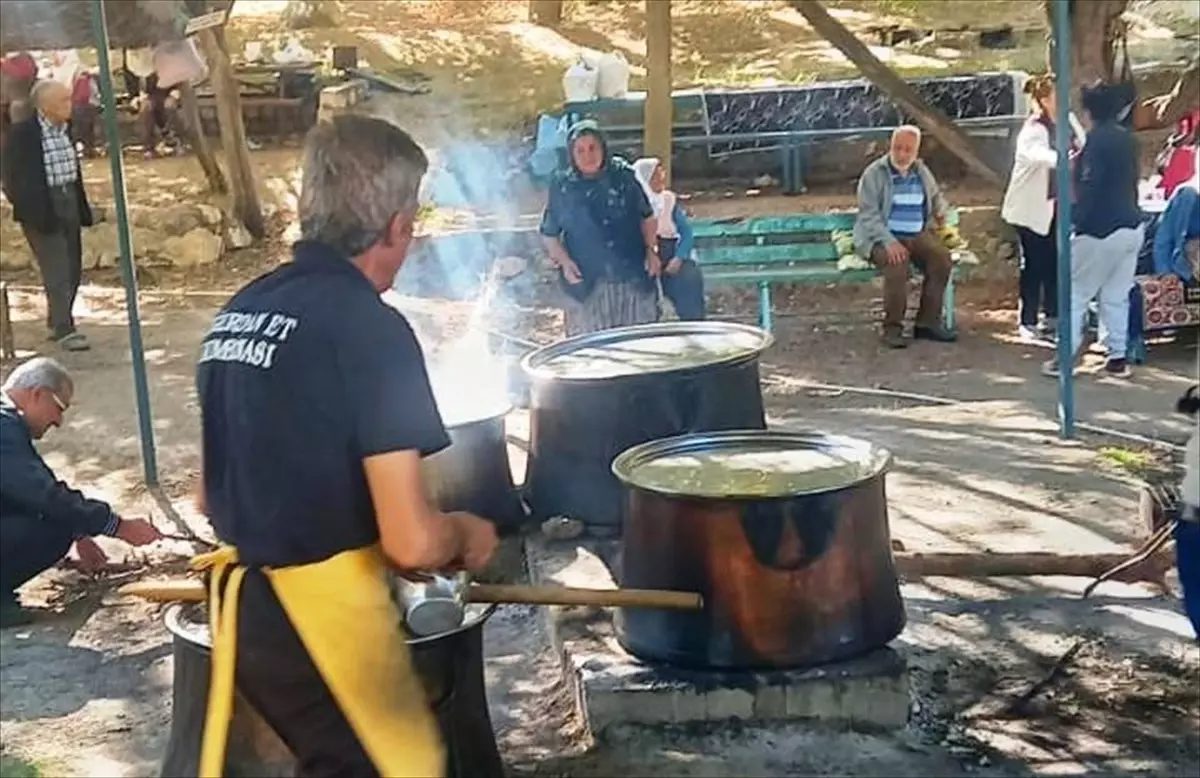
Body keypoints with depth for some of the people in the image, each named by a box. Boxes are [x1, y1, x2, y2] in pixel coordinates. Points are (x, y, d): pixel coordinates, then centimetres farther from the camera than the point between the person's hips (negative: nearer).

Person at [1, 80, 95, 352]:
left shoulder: (66, 130, 9)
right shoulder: (22, 134, -12)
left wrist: (82, 207, 14)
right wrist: (27, 209, -13)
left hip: (69, 205, 7)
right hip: (42, 209, -7)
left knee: (73, 270, 12)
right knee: (56, 271, -8)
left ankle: (57, 322, 27)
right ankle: (65, 330, -4)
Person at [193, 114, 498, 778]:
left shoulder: (237, 313, 7)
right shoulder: (369, 325, -17)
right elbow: (411, 542, -21)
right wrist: (468, 533, -1)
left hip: (242, 607, 8)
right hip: (321, 618, -8)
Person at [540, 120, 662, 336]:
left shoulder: (623, 175, 1)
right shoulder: (562, 186, -1)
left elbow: (647, 217, 12)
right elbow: (549, 235, 8)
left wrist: (651, 250, 1)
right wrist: (564, 261, -6)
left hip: (633, 279, 1)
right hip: (587, 286, -1)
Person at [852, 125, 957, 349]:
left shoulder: (922, 172, 12)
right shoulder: (874, 173, -6)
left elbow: (937, 197, 32)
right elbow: (868, 214, -14)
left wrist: (940, 213, 10)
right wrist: (889, 242, -26)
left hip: (918, 235, 5)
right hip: (882, 237, -5)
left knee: (941, 257, -24)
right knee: (897, 263, -36)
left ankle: (928, 322, -14)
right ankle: (892, 328, -23)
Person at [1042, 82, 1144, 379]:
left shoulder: (1096, 140, -14)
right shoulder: (1127, 138, 9)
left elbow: (1089, 186, -22)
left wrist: (1074, 216, -17)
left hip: (1100, 231, -8)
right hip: (1131, 226, 8)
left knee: (1075, 294, 2)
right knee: (1116, 297, 13)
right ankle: (1117, 357, 14)